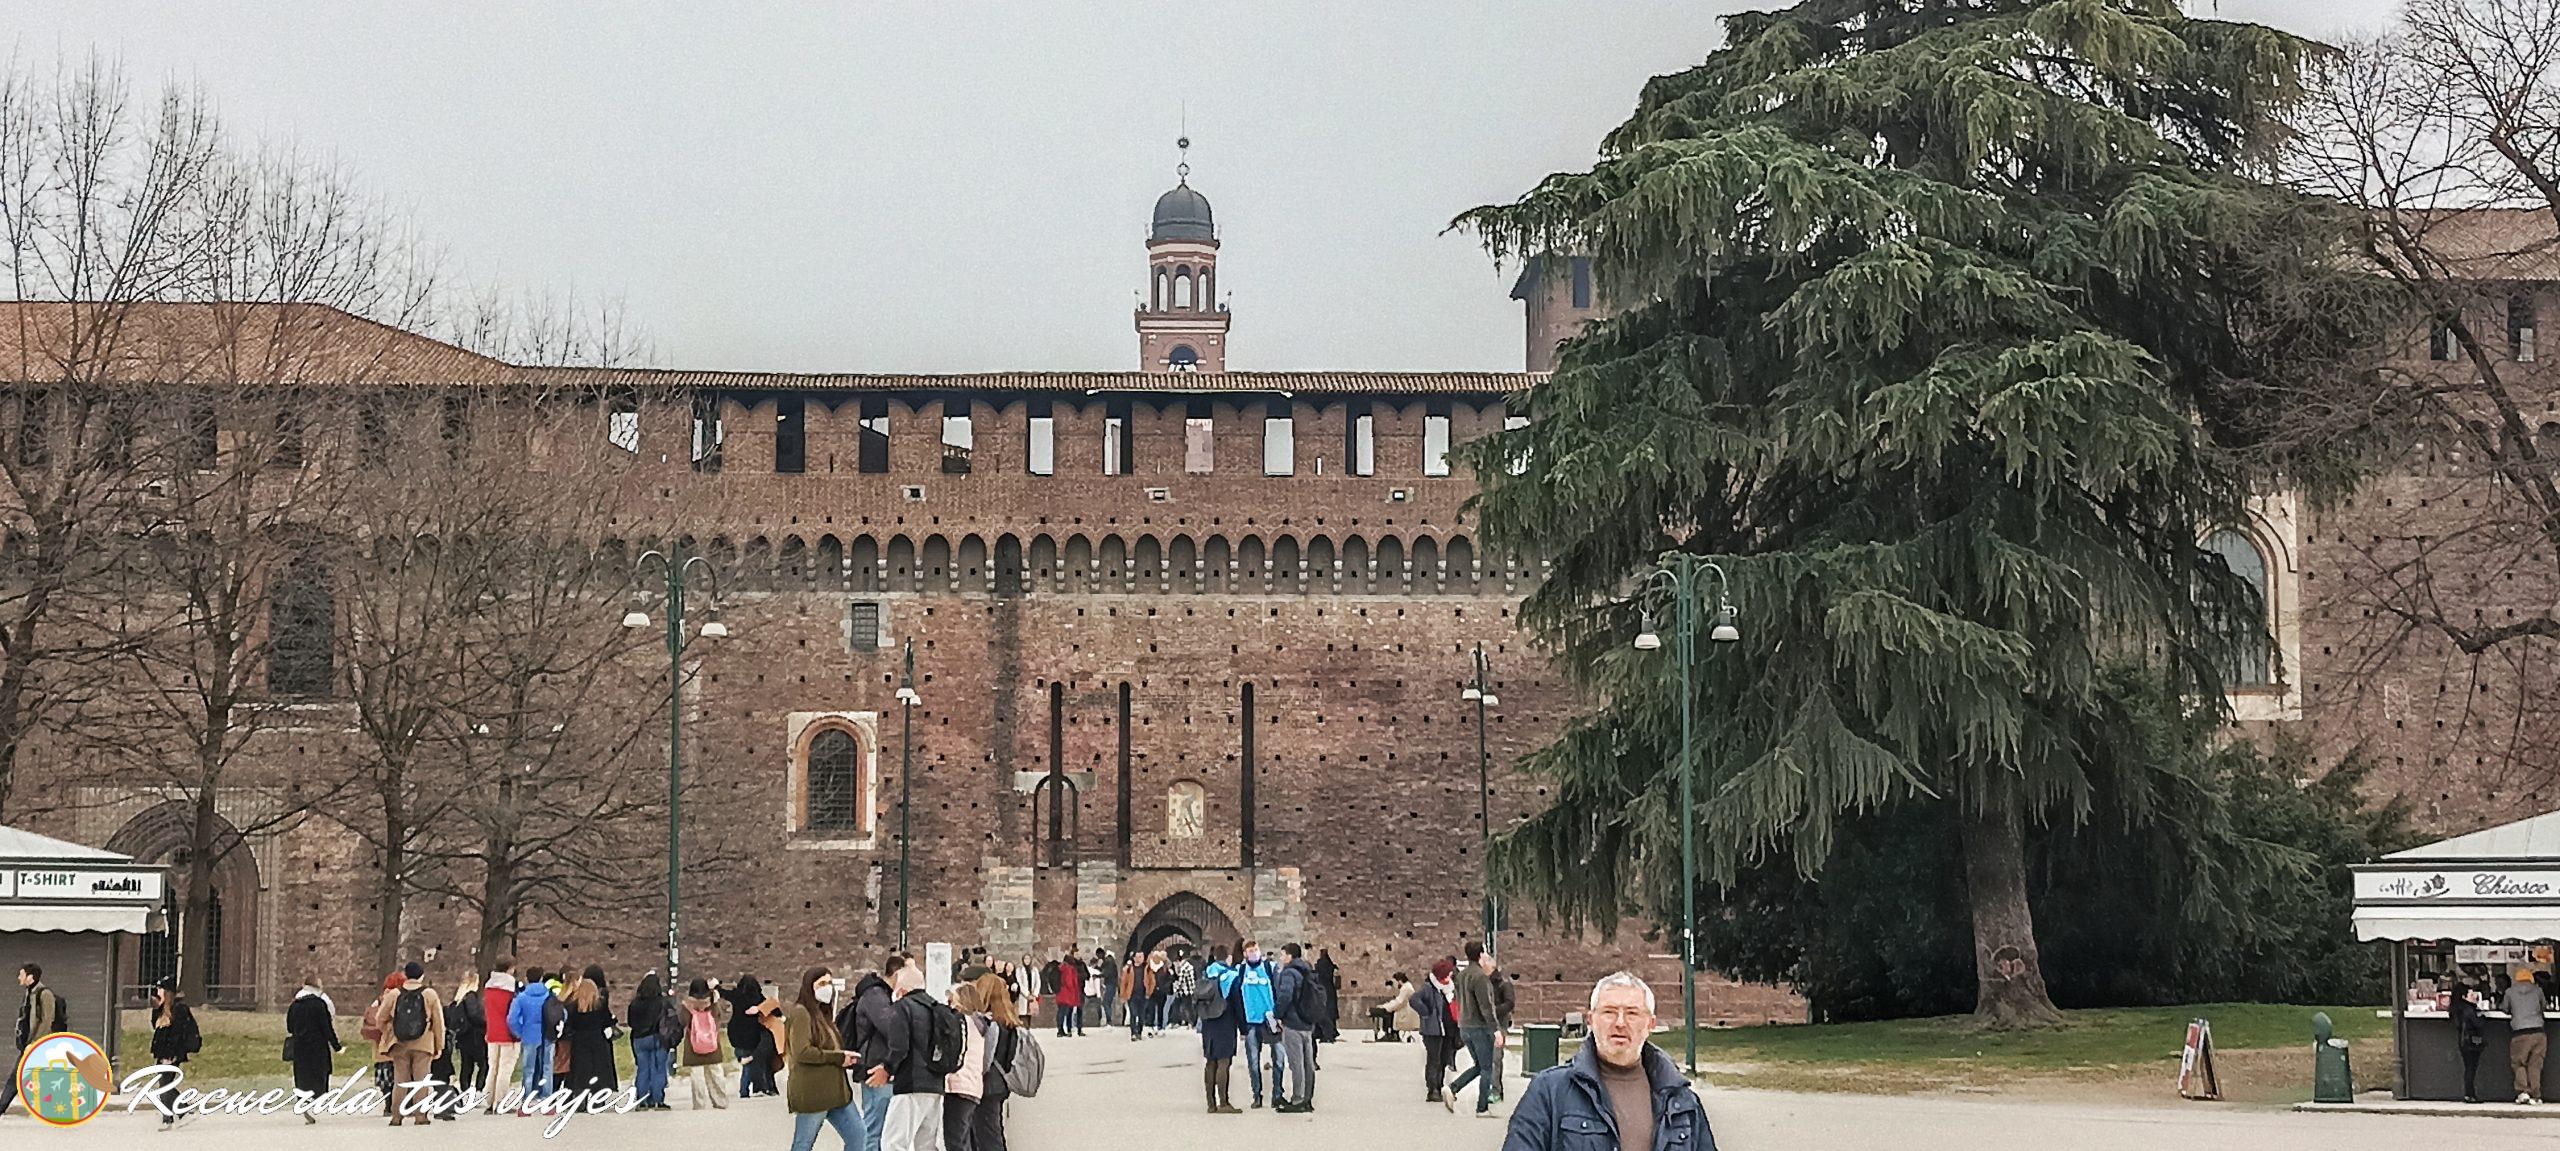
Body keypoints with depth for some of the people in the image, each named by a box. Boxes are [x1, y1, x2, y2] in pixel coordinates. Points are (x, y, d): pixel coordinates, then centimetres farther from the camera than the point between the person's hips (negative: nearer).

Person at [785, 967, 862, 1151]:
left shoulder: (822, 1013, 19)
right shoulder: (801, 1013, -10)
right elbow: (802, 1052, -22)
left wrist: (846, 1058, 2)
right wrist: (838, 1058, -16)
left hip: (835, 1092, 9)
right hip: (811, 1093, -9)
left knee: (857, 1136, 3)